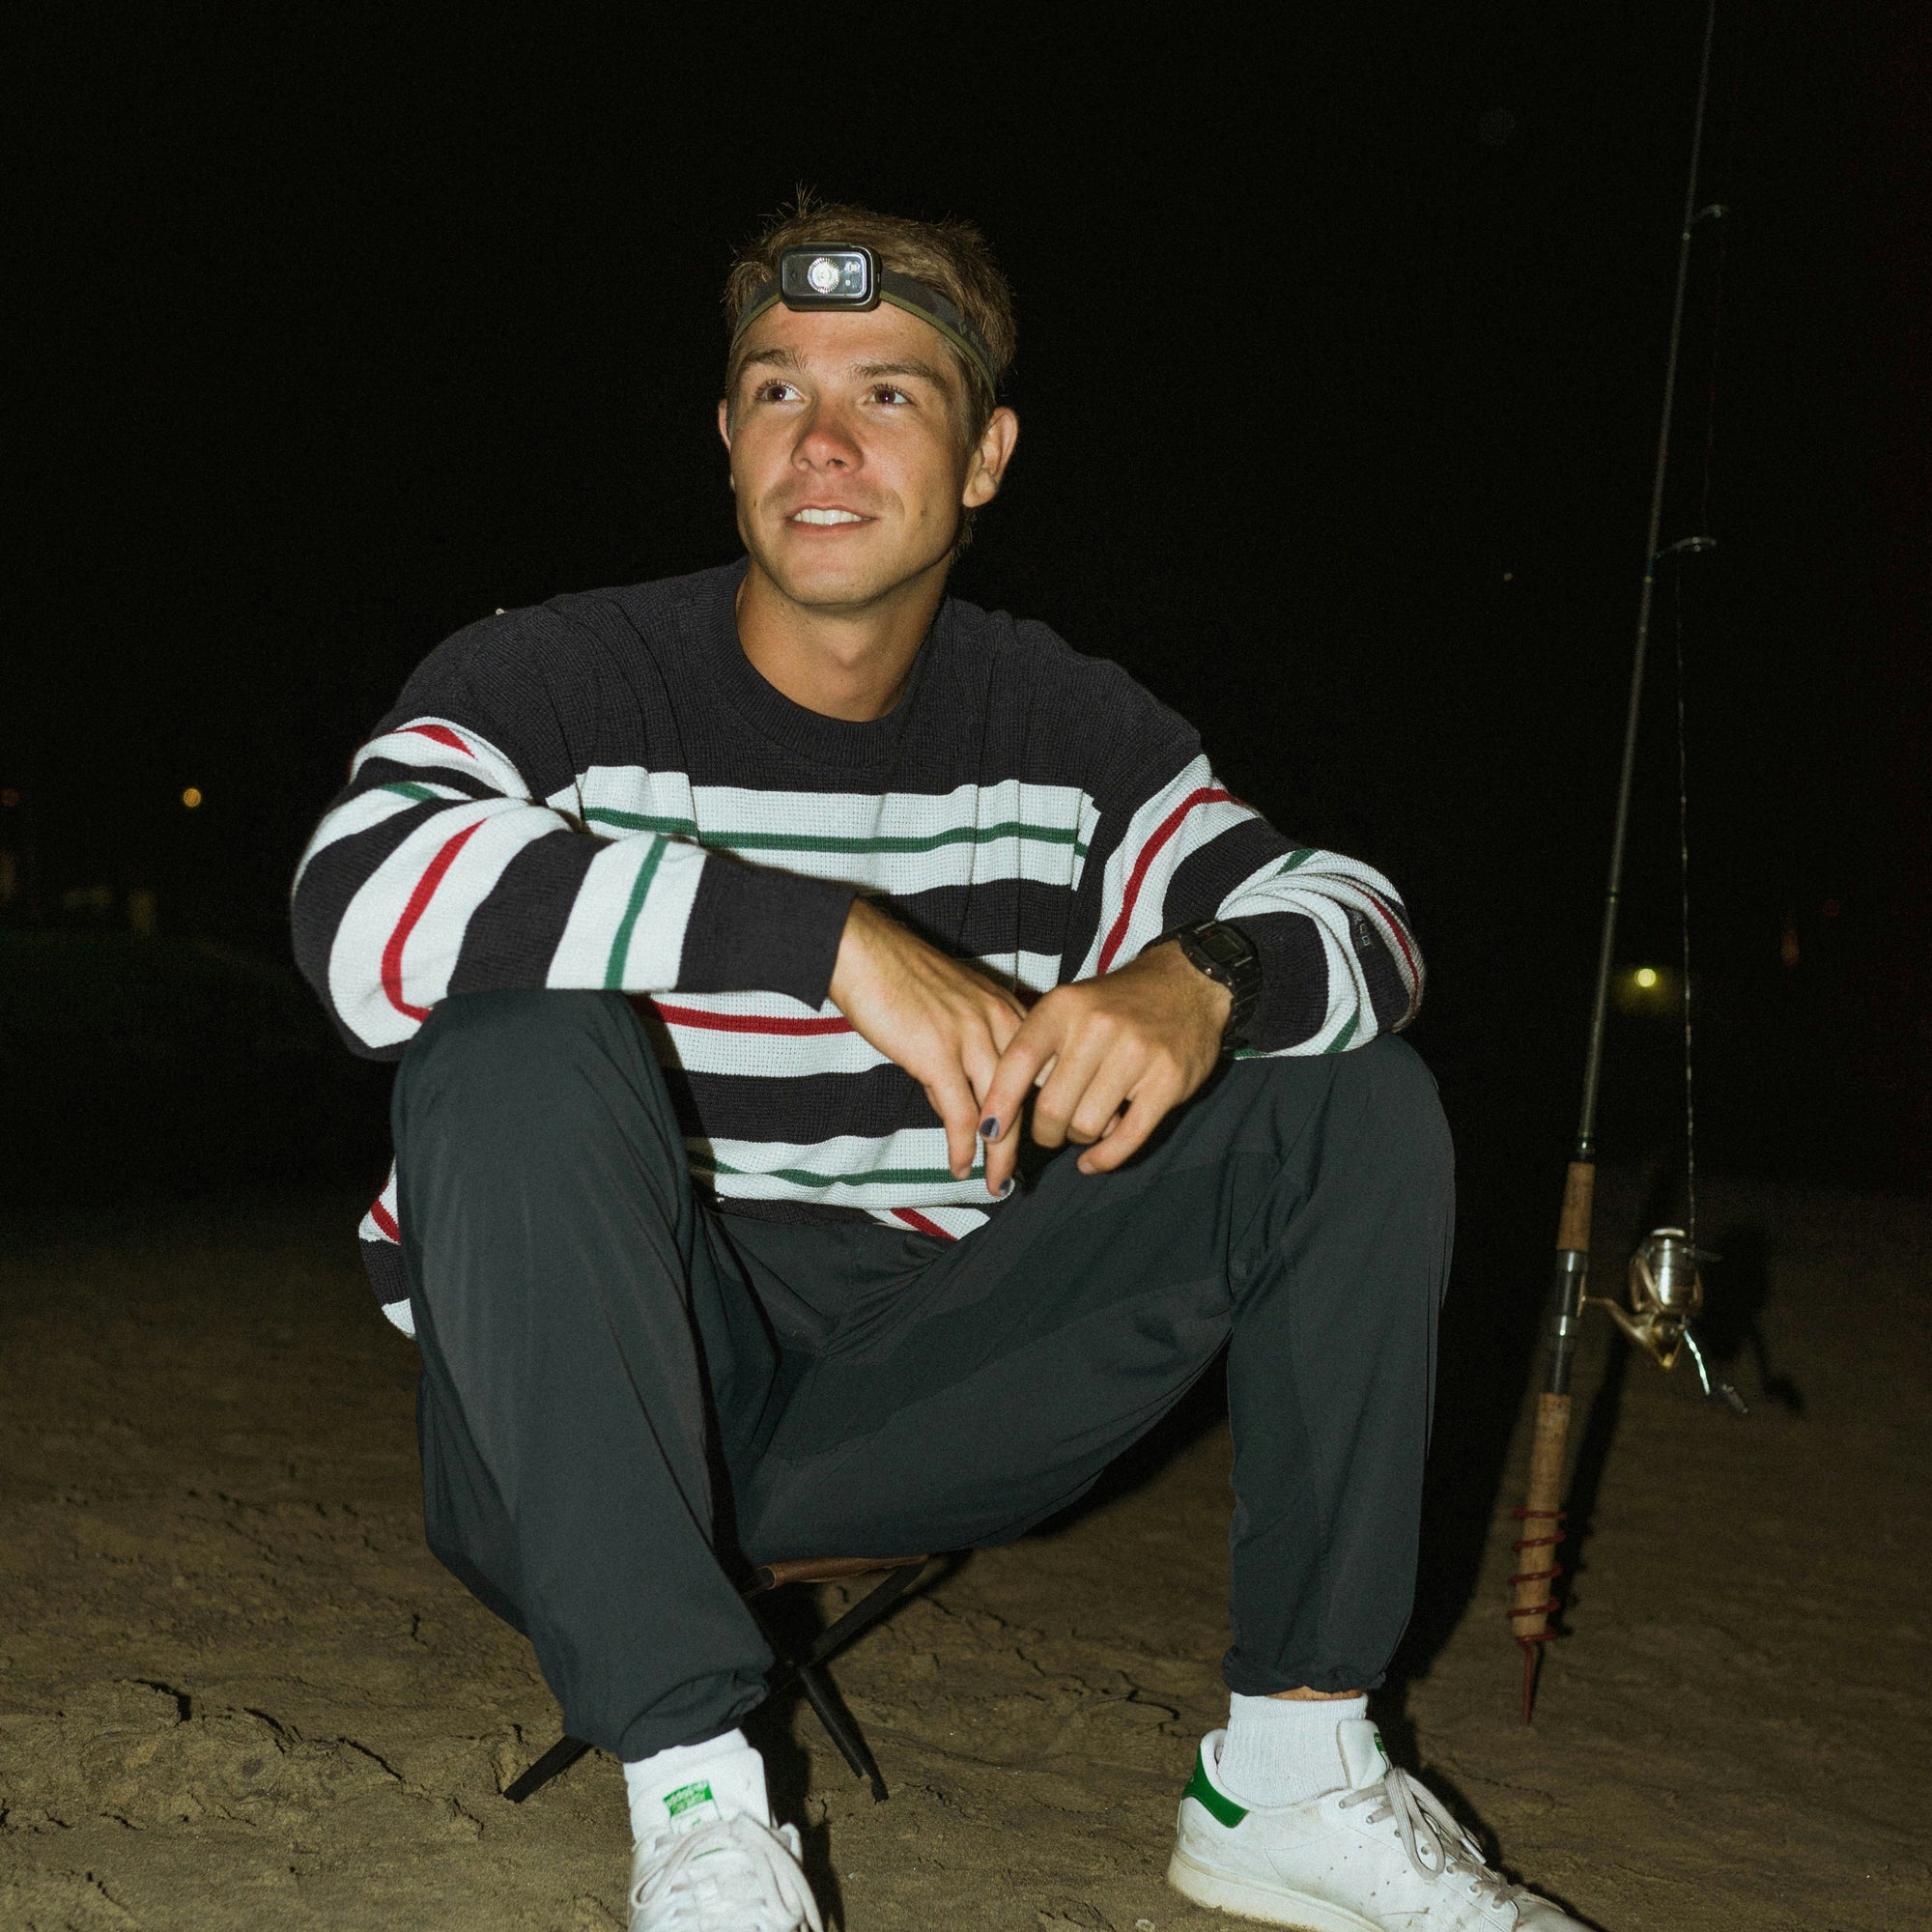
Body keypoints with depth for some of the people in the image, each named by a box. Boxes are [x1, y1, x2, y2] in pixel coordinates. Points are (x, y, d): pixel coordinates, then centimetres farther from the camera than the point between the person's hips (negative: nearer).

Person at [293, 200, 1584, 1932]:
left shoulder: (1063, 728, 3)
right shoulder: (565, 677, -10)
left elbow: (1364, 925, -2)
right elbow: (364, 897, -30)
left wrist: (1200, 981, -27)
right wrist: (837, 938, -35)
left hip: (919, 1403, 4)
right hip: (589, 1423, -3)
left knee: (1357, 1090, -6)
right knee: (521, 1037, -32)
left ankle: (1294, 1773, -4)